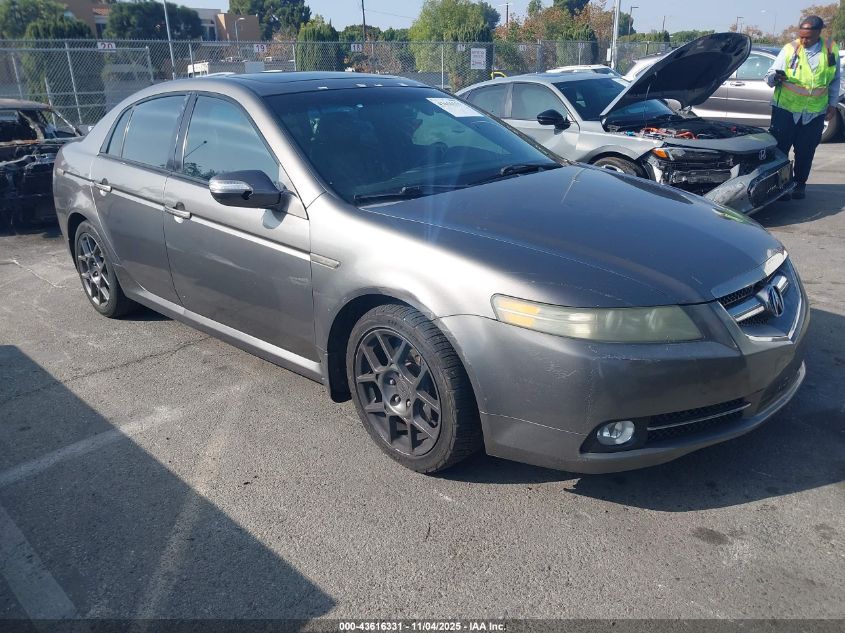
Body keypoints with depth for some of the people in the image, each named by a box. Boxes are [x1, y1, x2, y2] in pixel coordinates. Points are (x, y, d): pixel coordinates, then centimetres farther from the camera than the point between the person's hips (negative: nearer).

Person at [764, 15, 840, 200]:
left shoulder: (831, 49, 3)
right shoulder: (790, 49, -6)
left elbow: (835, 80, 14)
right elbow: (769, 76, -6)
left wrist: (833, 103, 7)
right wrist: (774, 77, -29)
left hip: (815, 113, 2)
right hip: (785, 109, -2)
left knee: (805, 152, 8)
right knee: (780, 149, -1)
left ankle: (799, 184, 23)